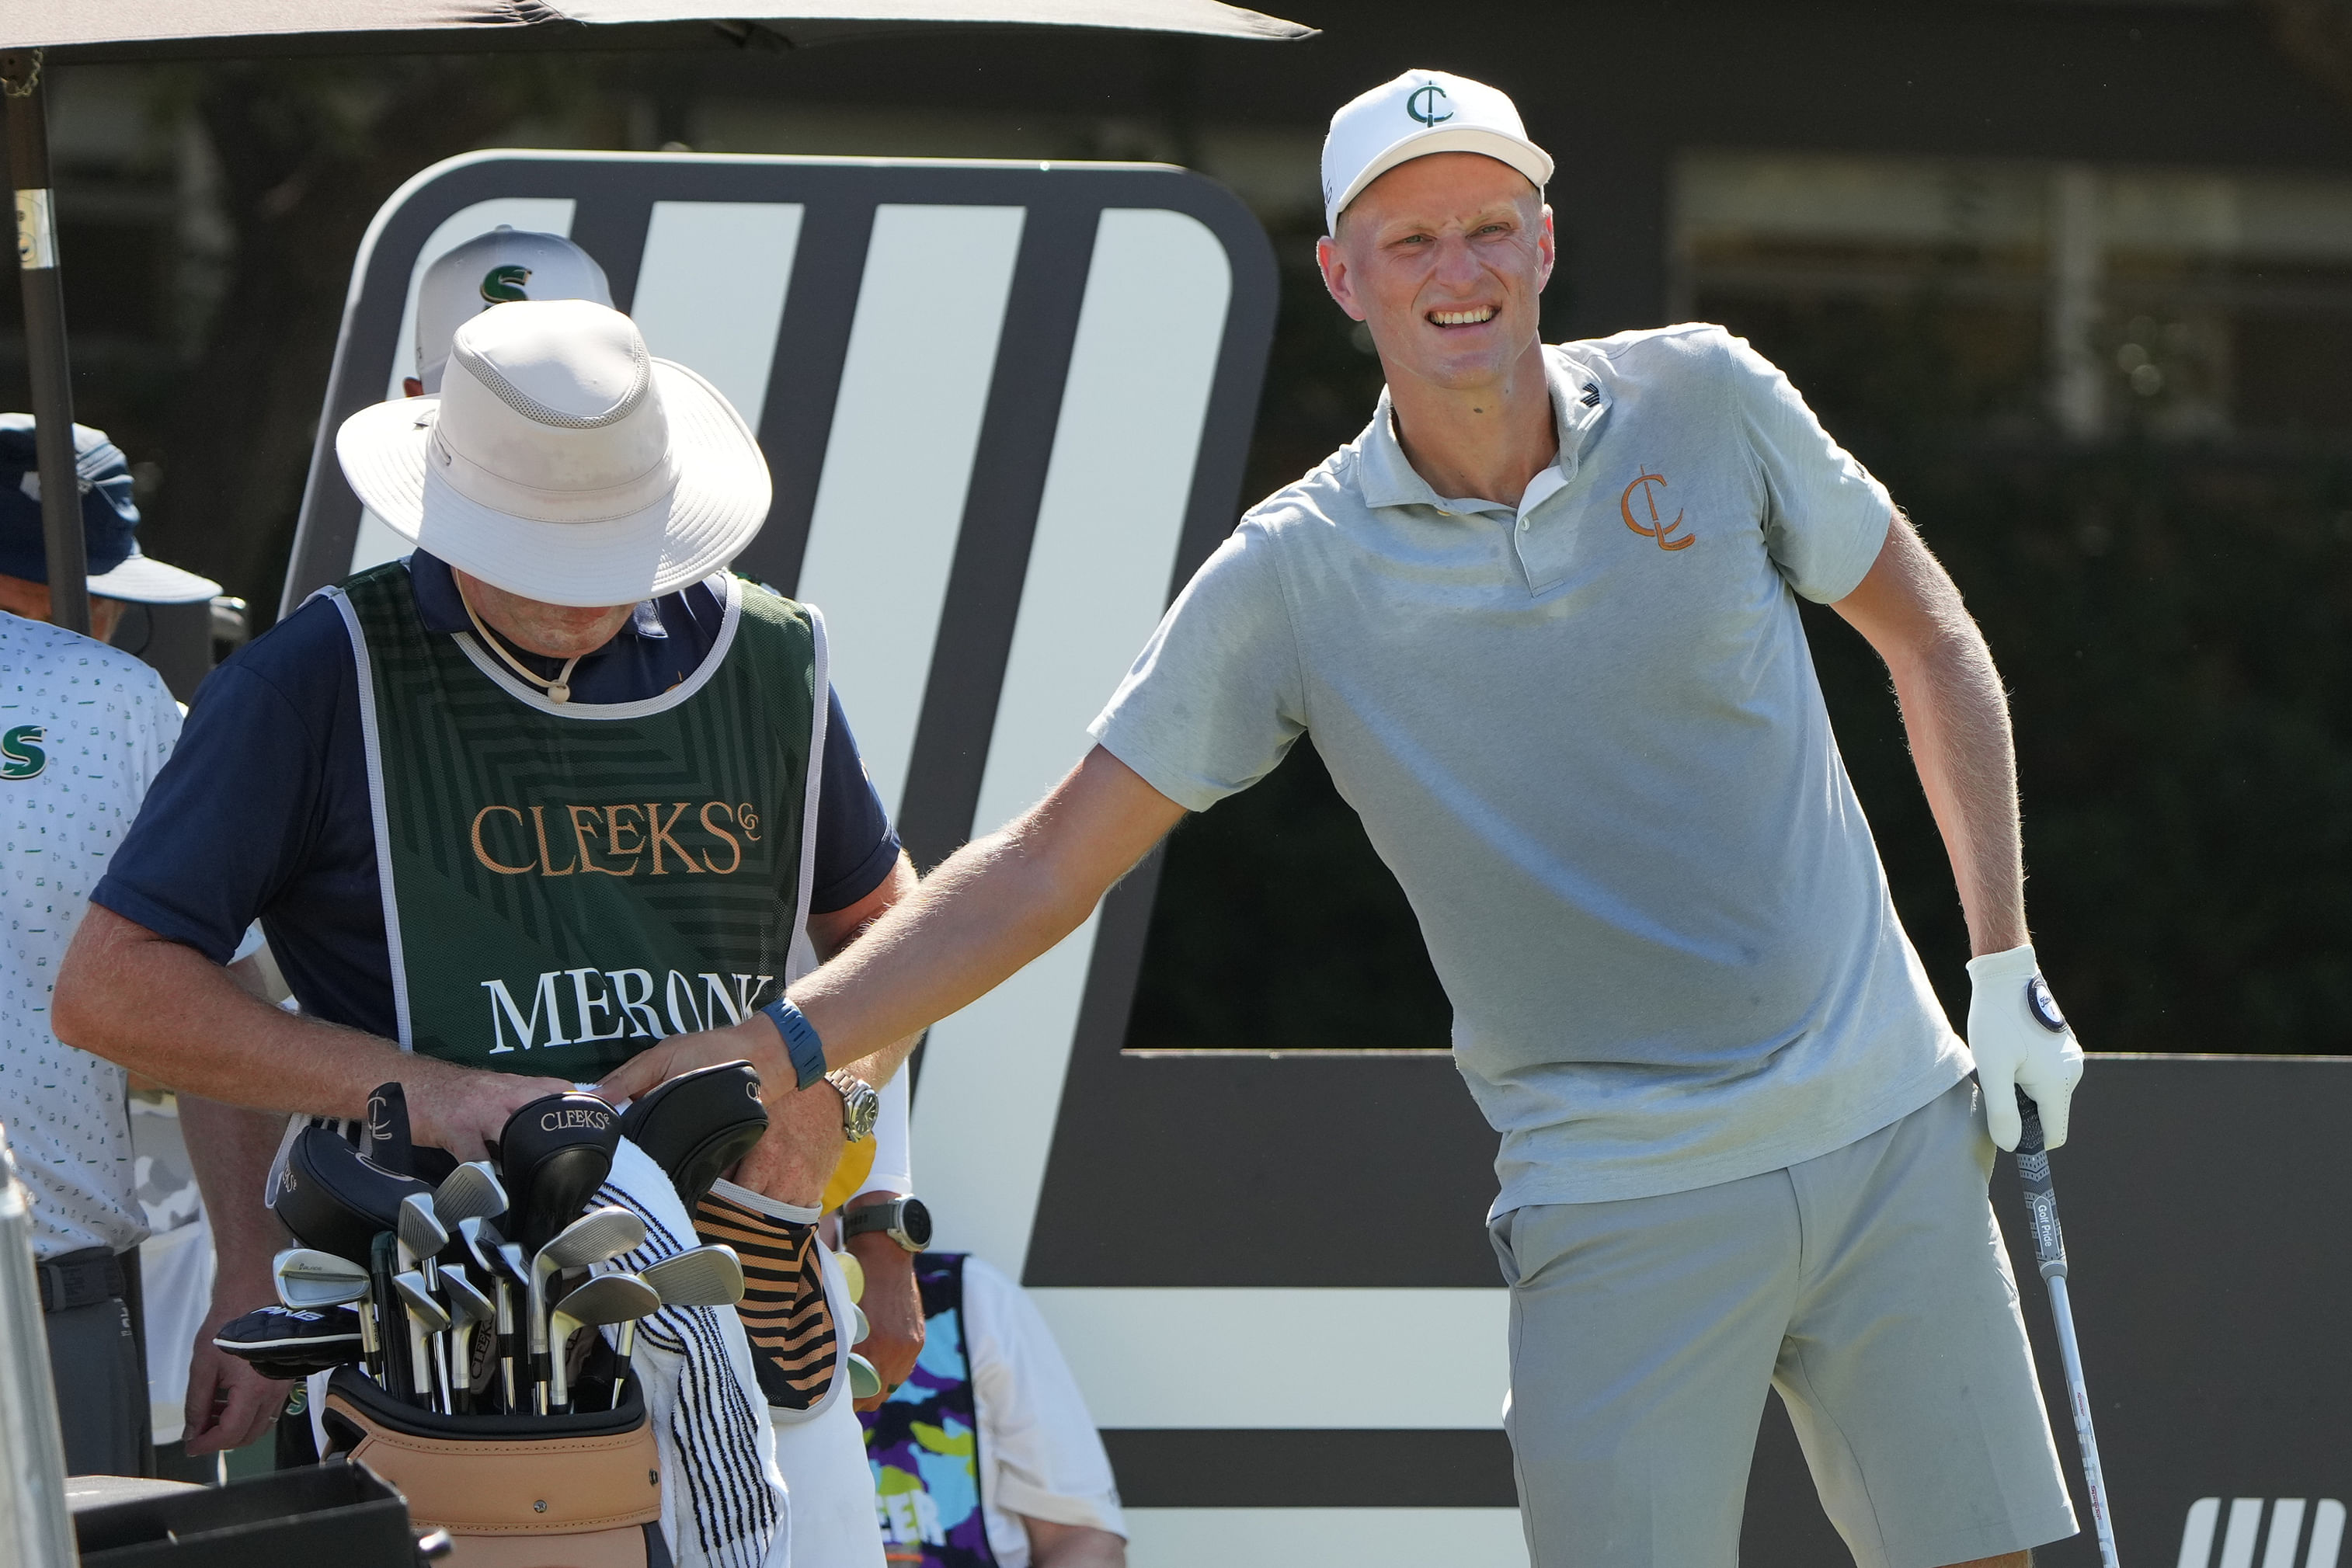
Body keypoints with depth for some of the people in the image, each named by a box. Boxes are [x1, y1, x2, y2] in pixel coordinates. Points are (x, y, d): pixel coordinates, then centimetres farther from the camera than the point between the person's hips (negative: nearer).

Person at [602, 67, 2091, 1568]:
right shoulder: (1296, 575, -5)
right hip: (1619, 1206, -2)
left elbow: (1929, 635, 14)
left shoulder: (1705, 403, 0)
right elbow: (1050, 865, -4)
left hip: (1889, 1127, 2)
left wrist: (2007, 965, 8)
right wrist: (772, 1041, -14)